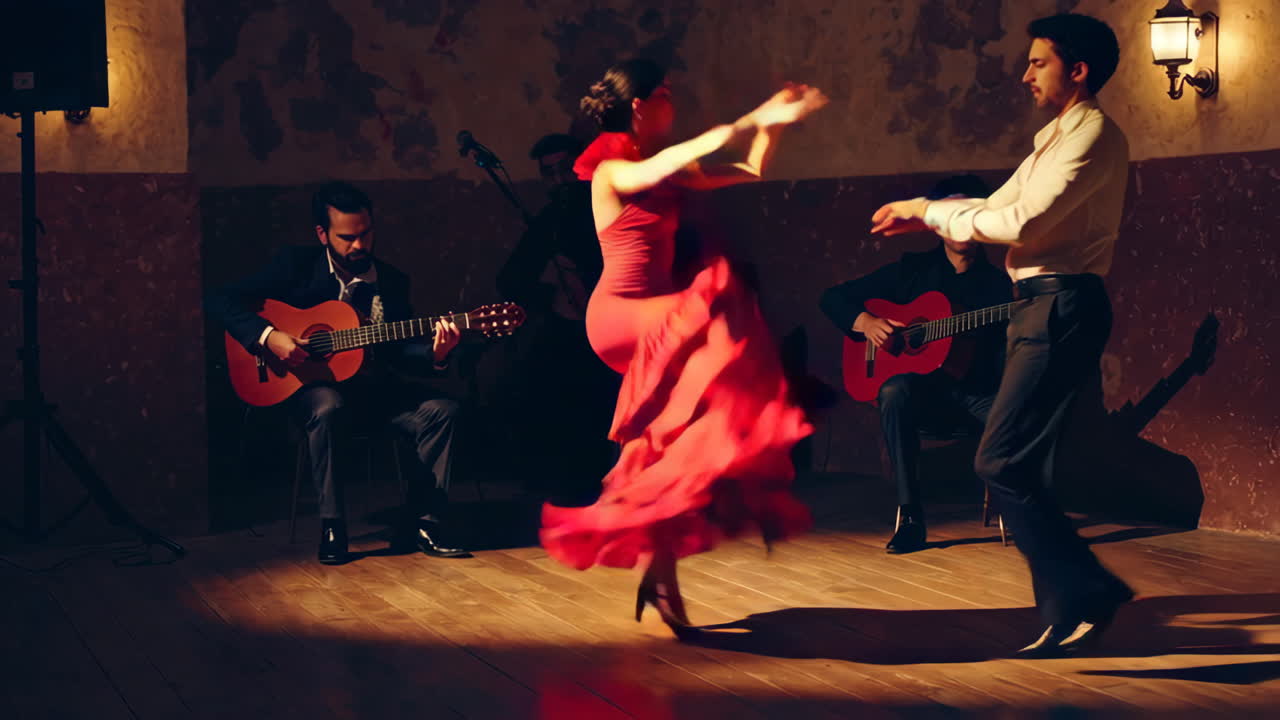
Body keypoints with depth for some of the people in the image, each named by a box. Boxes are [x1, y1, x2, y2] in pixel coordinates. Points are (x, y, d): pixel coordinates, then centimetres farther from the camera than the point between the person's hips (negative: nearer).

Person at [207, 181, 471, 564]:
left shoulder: (392, 281, 7)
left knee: (442, 410, -20)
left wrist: (434, 356, -20)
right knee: (329, 409, -39)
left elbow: (401, 352, 3)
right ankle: (332, 527, -25)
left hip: (374, 386, 4)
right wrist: (268, 336, -22)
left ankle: (420, 522, -12)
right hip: (314, 384, -4)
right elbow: (220, 299, -6)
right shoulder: (296, 265, -3)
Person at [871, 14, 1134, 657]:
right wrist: (920, 216, 12)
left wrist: (931, 213, -10)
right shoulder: (1055, 137, 21)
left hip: (1064, 307, -10)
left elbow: (1023, 222, -19)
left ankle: (1088, 592, -5)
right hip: (1041, 307, 10)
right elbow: (998, 208, 23)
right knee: (1018, 468, 9)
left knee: (1000, 462, -14)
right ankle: (1067, 616, 15)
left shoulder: (1094, 134, -11)